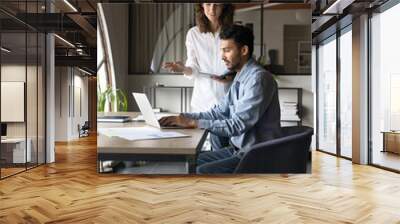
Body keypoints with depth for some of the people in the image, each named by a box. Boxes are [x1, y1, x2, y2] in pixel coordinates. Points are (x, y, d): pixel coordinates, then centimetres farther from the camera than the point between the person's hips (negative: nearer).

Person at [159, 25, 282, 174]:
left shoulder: (258, 78, -20)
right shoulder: (241, 77, 11)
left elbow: (238, 125, -25)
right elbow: (220, 112, 12)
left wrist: (194, 123, -21)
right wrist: (183, 117, 0)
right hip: (239, 149, 9)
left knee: (201, 172, -19)